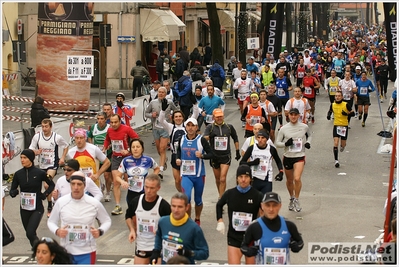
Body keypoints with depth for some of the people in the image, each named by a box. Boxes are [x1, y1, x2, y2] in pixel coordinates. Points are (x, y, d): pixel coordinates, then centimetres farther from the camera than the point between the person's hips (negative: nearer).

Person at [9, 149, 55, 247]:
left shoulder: (40, 173, -9)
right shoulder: (18, 174, -1)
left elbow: (51, 185, 7)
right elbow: (12, 190, 5)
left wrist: (45, 194, -7)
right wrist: (14, 192, -18)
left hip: (37, 208, -4)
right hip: (24, 208, 4)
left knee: (30, 233, -17)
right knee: (30, 234, 13)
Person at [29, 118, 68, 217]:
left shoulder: (57, 137, -11)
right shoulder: (37, 136, -6)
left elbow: (66, 146, 7)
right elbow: (30, 149, 2)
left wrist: (63, 158, -2)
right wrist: (36, 152, -19)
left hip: (53, 164, -4)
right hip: (41, 165, 4)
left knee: (47, 185, -22)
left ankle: (50, 207, -11)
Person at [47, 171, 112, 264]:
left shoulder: (94, 203, -5)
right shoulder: (61, 202, -4)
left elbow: (106, 221, 9)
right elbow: (51, 221, 9)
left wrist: (100, 231, -11)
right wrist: (57, 231, -12)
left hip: (87, 253, -1)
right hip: (66, 252, 1)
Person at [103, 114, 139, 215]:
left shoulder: (127, 129, -16)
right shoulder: (109, 130, 0)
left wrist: (128, 150, -21)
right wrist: (104, 149, 6)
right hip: (115, 158, 4)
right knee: (116, 182, -4)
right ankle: (118, 206, -2)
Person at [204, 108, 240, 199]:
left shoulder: (229, 127, 2)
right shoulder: (210, 127, -3)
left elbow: (235, 139, 16)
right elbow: (204, 138, -18)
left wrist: (237, 151, 14)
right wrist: (209, 136, -38)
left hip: (226, 156, -1)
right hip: (214, 156, 1)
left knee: (223, 179, -13)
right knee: (218, 179, 14)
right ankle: (220, 195, 33)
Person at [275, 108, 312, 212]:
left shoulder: (304, 127, -1)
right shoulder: (284, 128, -4)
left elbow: (310, 135, 20)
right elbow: (277, 143, 1)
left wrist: (308, 142, 1)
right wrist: (285, 144, -18)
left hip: (300, 156, -2)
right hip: (287, 157, 2)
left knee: (297, 178, -20)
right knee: (289, 180, 14)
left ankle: (296, 200, 1)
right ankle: (292, 198, 39)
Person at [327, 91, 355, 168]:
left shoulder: (346, 105, -8)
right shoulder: (332, 105, 0)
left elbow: (353, 113, -3)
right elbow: (330, 111, 19)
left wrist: (347, 113, -22)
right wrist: (328, 115, -3)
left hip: (344, 126, -1)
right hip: (336, 125, 1)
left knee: (343, 144, 8)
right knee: (335, 143, -13)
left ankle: (343, 145, 48)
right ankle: (336, 161, -9)